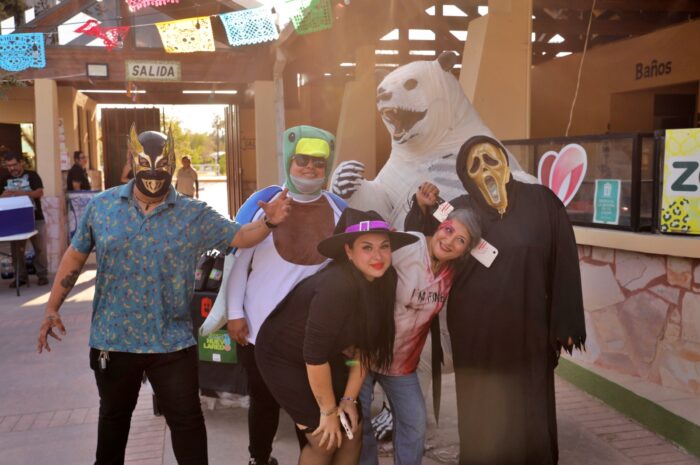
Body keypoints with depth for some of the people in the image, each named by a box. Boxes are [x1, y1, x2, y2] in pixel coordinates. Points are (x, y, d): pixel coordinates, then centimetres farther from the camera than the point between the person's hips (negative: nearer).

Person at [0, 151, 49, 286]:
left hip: (35, 218, -3)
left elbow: (39, 192, -14)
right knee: (17, 250, 5)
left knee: (40, 248, 1)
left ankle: (42, 275, 10)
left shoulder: (32, 175, 0)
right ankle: (21, 277, 12)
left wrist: (20, 192, -25)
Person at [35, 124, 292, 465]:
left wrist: (268, 221, -27)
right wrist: (52, 309, 4)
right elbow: (75, 257, 5)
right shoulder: (101, 205, -3)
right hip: (111, 339, 2)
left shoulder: (195, 215, -5)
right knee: (113, 415, 23)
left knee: (186, 420, 7)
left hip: (171, 342, -1)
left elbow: (240, 236, -7)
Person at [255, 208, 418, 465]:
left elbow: (364, 343, -4)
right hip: (282, 355, -7)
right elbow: (314, 355, -29)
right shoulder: (336, 287, -34)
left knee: (353, 431, 6)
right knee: (325, 440, -6)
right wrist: (328, 410, -17)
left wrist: (349, 399, -5)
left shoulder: (382, 283, -11)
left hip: (328, 356, 7)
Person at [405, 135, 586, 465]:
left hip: (527, 330, 0)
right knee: (481, 415, 10)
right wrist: (421, 209, -15)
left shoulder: (542, 202, 0)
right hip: (475, 332, 1)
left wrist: (565, 323, -4)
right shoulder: (457, 211, 2)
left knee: (530, 413, 10)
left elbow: (564, 261, -1)